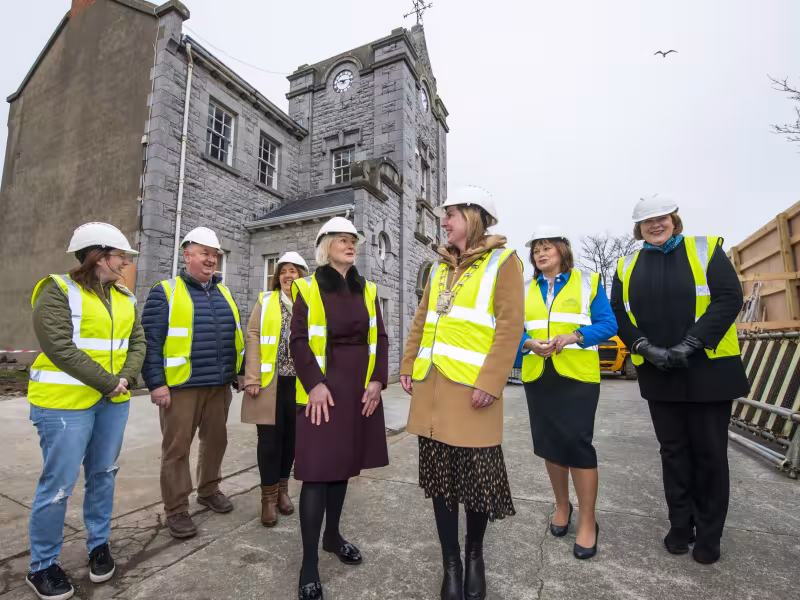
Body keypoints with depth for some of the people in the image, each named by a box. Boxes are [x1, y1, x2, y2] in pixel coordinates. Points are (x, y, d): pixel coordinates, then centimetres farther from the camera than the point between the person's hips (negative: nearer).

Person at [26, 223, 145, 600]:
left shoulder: (124, 298, 10)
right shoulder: (58, 290, -9)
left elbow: (137, 342, 7)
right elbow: (60, 347, -18)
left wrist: (126, 379, -10)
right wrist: (108, 382, -17)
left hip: (114, 401, 6)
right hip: (66, 401, -6)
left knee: (103, 474, 15)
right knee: (59, 483, 2)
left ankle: (99, 544, 32)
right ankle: (42, 565, 23)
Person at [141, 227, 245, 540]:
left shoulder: (224, 293, 13)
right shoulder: (165, 292, -4)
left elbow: (236, 336, 16)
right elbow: (151, 342, -9)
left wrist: (240, 372, 13)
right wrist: (156, 383, -13)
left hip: (220, 385, 6)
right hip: (181, 385, -5)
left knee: (216, 440, 16)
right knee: (177, 447, 6)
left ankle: (209, 490, 36)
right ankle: (176, 509, 20)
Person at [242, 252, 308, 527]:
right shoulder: (266, 301, 5)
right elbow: (253, 338, -2)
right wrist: (252, 378, -10)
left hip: (299, 383, 1)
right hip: (270, 381, -1)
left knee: (291, 436, 11)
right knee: (270, 437, 4)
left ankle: (282, 488, 31)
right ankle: (268, 496, 20)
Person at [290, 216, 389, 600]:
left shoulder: (368, 291, 9)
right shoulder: (307, 289, -2)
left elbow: (380, 338, 6)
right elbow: (298, 340, -7)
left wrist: (377, 381, -4)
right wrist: (314, 384, -17)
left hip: (359, 391, 5)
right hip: (322, 391, -4)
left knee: (343, 464, 16)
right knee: (317, 470, -1)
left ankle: (332, 535, 36)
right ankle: (309, 563, 13)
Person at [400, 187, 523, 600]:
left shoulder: (503, 261, -2)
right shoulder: (440, 266, 16)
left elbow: (510, 325, -10)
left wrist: (490, 382, -17)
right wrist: (408, 366, 9)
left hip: (471, 387, -5)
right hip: (432, 384, 6)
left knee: (477, 474, 7)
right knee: (439, 473, 11)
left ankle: (474, 555, 36)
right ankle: (451, 561, 31)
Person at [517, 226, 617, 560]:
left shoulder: (588, 282, 2)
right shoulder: (526, 290, 11)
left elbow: (608, 325, -3)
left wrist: (574, 336, -19)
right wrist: (529, 344, -15)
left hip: (578, 375, -3)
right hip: (538, 376, 4)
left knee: (577, 442, -5)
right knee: (549, 443, 12)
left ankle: (588, 521, 14)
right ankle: (562, 506, 33)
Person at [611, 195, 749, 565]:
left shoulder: (706, 249, 2)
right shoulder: (627, 267, 9)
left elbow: (730, 298, -8)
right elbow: (618, 313, 3)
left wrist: (690, 344, -18)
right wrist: (645, 348, -11)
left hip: (708, 369, -2)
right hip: (658, 374, 2)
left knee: (710, 452, 7)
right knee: (673, 451, 13)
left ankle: (709, 534, 25)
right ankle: (680, 525, 28)